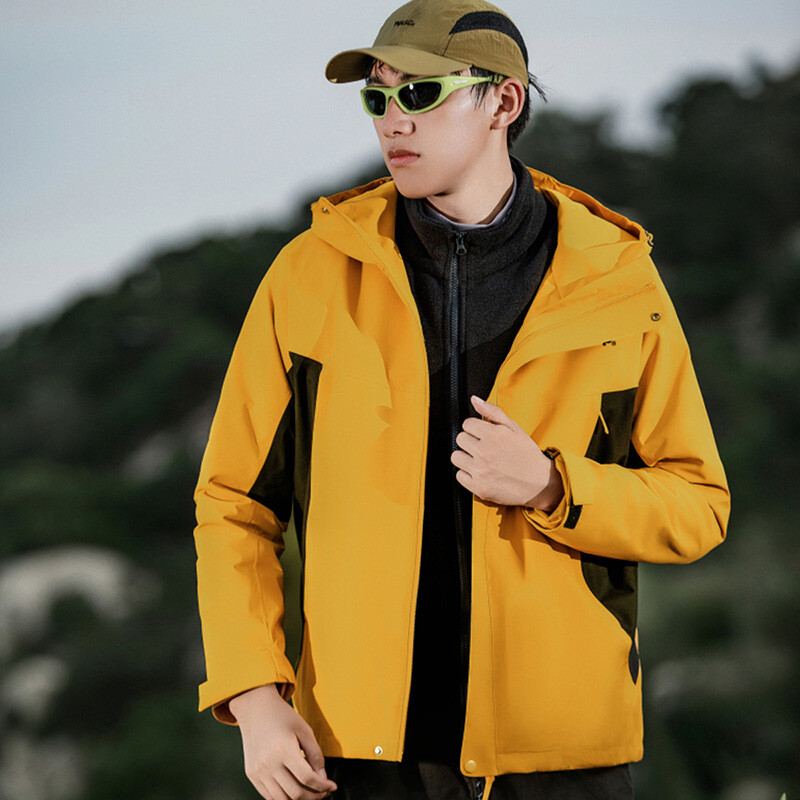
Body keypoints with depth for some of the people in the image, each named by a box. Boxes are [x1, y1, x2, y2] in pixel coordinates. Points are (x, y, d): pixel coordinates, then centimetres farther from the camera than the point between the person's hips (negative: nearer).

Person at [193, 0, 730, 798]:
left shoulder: (614, 280, 2)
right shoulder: (313, 271, 3)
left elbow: (697, 507, 4)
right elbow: (234, 503, 4)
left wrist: (552, 487, -14)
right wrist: (254, 698, -7)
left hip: (561, 735, 0)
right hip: (366, 735, 0)